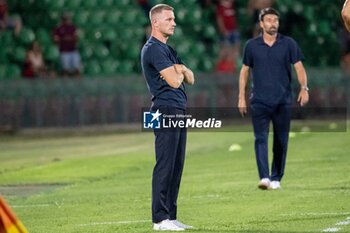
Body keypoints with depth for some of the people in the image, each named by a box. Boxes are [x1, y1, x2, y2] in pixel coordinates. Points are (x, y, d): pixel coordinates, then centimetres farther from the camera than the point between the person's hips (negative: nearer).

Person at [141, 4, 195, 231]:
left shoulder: (168, 50, 21)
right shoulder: (153, 49, -11)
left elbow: (190, 78, 18)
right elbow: (174, 81, -18)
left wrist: (180, 70, -4)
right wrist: (178, 72, 5)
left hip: (179, 112, 10)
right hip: (166, 111, -10)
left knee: (176, 166, 9)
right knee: (165, 165, -10)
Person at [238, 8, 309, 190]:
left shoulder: (288, 44, 3)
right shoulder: (252, 45, 5)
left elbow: (299, 67, 1)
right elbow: (245, 71, 12)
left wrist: (304, 88, -15)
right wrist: (241, 97, 7)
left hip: (283, 101, 1)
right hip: (259, 100, -1)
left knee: (281, 141, 5)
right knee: (260, 139, -12)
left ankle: (276, 178, 15)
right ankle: (264, 177, -21)